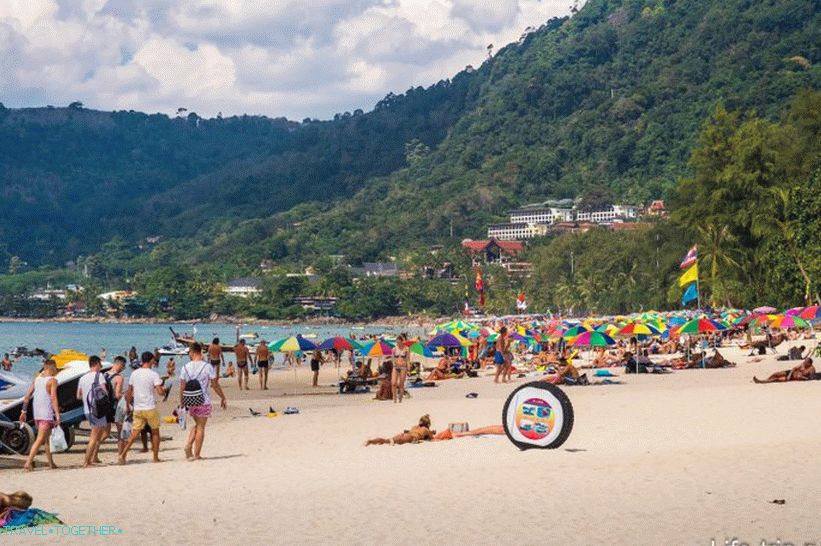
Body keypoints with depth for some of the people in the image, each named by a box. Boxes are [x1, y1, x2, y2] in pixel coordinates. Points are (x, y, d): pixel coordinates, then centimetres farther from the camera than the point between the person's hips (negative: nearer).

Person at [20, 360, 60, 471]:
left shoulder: (37, 379, 11)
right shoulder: (52, 380, -10)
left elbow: (27, 396, 9)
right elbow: (53, 399, -18)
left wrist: (23, 411, 13)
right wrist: (57, 416, -18)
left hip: (36, 414, 8)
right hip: (47, 415, -8)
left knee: (47, 438, 17)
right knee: (40, 439, -8)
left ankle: (51, 463, 22)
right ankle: (28, 463, -17)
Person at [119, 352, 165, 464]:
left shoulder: (134, 374, 6)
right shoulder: (153, 374, -10)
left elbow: (129, 392, 12)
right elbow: (160, 392, -16)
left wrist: (130, 404, 23)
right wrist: (164, 390, 6)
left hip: (137, 409, 4)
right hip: (150, 408, -4)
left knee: (134, 433, 6)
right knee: (155, 432, 11)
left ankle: (123, 454, -8)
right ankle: (156, 457, 15)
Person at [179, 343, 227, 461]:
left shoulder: (185, 368, -2)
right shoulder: (208, 367, -8)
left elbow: (182, 387, -1)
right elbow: (215, 385, -5)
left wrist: (181, 403, 9)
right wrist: (223, 398, 6)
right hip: (204, 401, -3)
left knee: (197, 424, 22)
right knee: (200, 427, 6)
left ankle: (188, 444, 3)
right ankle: (197, 454, 8)